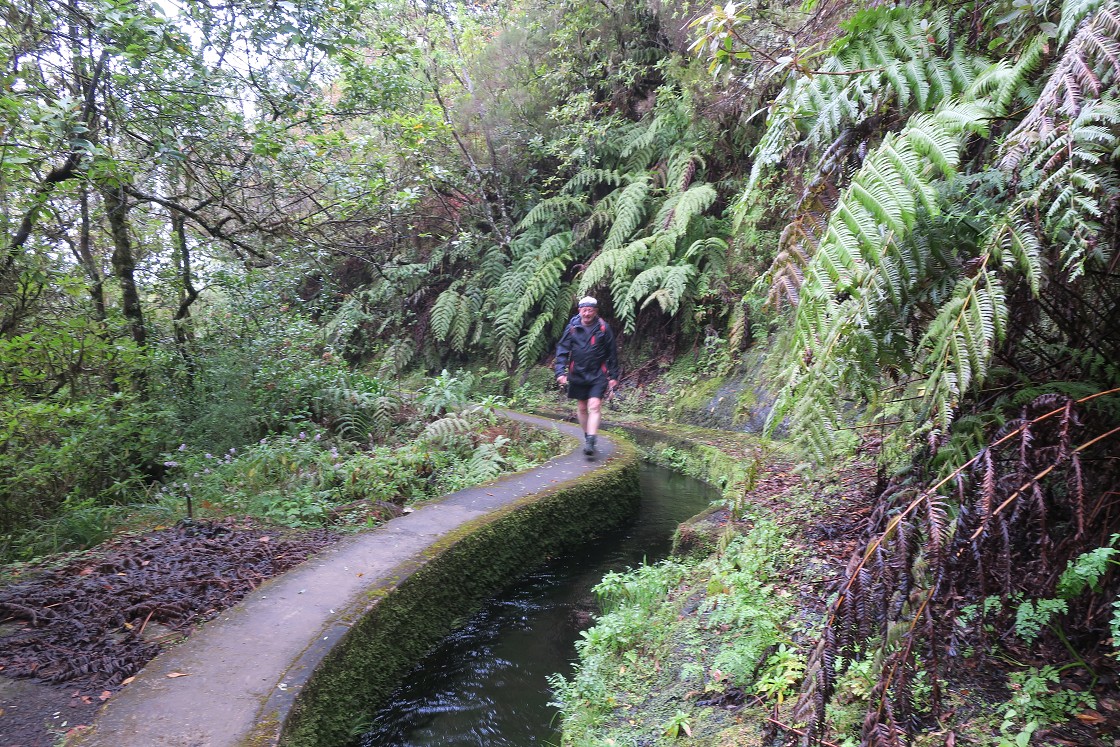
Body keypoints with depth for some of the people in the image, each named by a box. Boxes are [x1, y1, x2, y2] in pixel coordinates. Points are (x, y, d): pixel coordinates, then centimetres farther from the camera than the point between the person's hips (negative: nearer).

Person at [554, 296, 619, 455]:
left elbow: (612, 354, 4)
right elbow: (562, 350, 0)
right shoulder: (572, 327, -2)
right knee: (582, 408, 12)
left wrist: (614, 376, 3)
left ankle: (591, 442, -17)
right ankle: (587, 436, 30)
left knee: (594, 406, -14)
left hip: (598, 375, -2)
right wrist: (560, 372, -11)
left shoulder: (603, 328, -4)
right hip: (578, 375, 2)